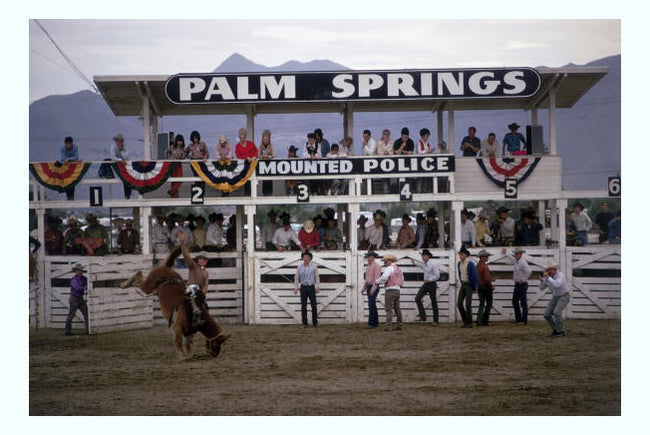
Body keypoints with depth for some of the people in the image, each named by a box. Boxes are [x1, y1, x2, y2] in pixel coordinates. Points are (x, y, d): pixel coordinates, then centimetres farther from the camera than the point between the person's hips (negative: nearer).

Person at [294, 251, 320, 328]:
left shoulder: (313, 266, -3)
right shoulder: (299, 266, 1)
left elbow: (317, 277, 0)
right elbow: (296, 277, 6)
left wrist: (318, 287, -7)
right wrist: (296, 287, 1)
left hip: (311, 287, -1)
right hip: (303, 287, 1)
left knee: (313, 305, -3)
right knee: (303, 305, 0)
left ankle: (315, 322, 12)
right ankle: (304, 323, 3)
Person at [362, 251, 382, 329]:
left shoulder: (376, 265, -14)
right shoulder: (369, 266, 16)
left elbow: (377, 277, -21)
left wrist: (373, 288, -28)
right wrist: (364, 288, 17)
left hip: (374, 287, -9)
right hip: (369, 287, 9)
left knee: (371, 305, -14)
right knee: (373, 305, 9)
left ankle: (371, 323, -14)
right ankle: (375, 323, 12)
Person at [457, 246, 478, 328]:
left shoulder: (470, 264, -16)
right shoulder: (459, 263, 7)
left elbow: (475, 276, -14)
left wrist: (474, 287, -11)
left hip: (469, 285, -7)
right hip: (463, 284, 7)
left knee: (468, 304, -6)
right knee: (459, 303, 0)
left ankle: (469, 323, 2)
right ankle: (465, 321, 11)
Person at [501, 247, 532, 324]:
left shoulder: (523, 262, -17)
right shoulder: (516, 261, 10)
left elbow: (529, 271, -29)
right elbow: (511, 258, 34)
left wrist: (523, 280, -21)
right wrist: (505, 253, 39)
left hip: (522, 285, -10)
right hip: (517, 285, 10)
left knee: (523, 302, -5)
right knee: (515, 301, 13)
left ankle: (524, 320, -2)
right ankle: (518, 319, 20)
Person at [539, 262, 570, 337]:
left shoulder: (560, 275, -27)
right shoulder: (547, 277, -5)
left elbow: (556, 285, -44)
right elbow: (541, 288, 1)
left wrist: (548, 277, -41)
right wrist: (541, 280, -19)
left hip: (564, 297, -7)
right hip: (555, 297, 7)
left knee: (556, 313, -27)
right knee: (547, 314, -5)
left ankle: (561, 332, -13)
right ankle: (556, 330, 11)